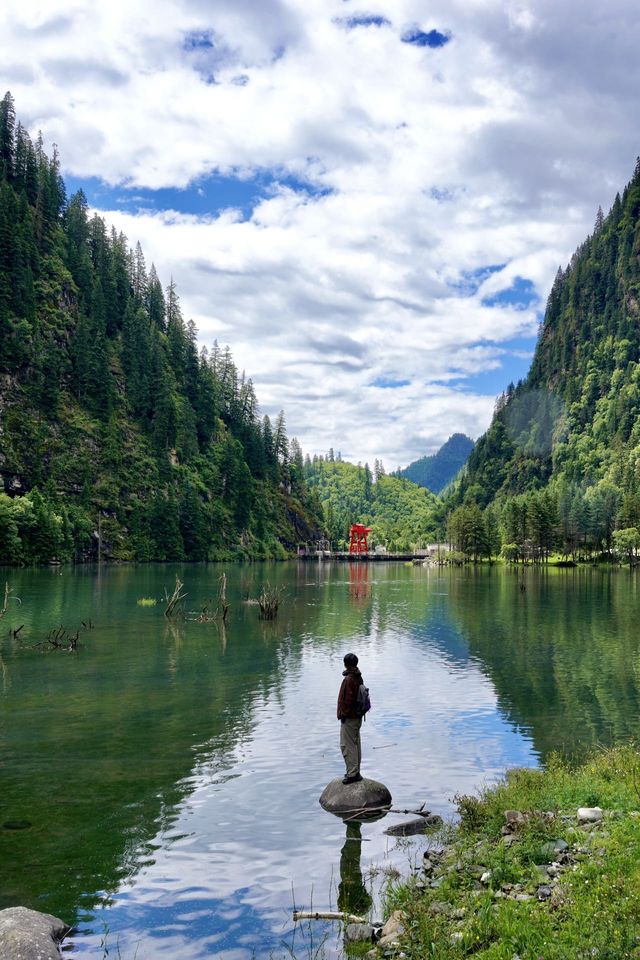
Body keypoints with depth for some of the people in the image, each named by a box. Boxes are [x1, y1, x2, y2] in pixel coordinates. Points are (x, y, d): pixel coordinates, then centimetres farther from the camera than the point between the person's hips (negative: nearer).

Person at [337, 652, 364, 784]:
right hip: (357, 716, 10)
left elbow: (348, 699, -23)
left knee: (347, 746, -4)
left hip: (349, 718, -10)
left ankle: (352, 774, -1)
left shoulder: (348, 679, -21)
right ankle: (355, 772, 25)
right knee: (355, 744, 16)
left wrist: (343, 714, -12)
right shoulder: (358, 677, 7)